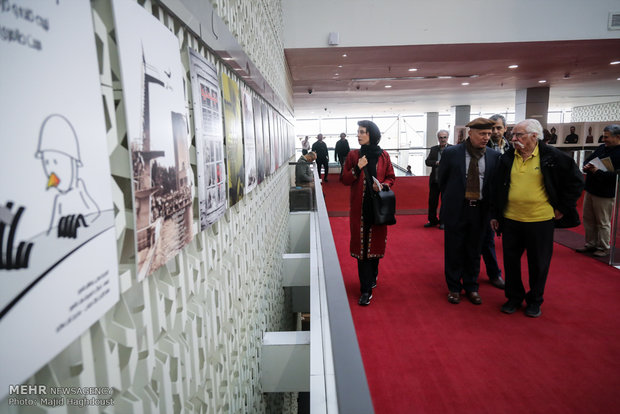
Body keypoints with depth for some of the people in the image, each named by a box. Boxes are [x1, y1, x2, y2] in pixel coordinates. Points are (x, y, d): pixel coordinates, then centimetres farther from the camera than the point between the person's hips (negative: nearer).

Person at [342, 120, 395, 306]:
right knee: (362, 245, -1)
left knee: (376, 243, 8)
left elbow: (391, 178, 10)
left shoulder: (383, 156, 3)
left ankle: (372, 276, 35)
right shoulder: (353, 155, 3)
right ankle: (366, 291, 4)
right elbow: (344, 180, 2)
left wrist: (383, 185, -11)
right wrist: (357, 169, -15)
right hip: (359, 206, 0)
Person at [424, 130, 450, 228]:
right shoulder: (433, 149, 9)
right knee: (432, 201, 8)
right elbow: (427, 161, 0)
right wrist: (436, 163, -17)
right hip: (434, 180, 4)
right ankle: (432, 221, 21)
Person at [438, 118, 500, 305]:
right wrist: (449, 202, 7)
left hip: (479, 211, 2)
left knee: (474, 251, 13)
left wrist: (489, 209, 4)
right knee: (453, 250, 8)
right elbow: (442, 181, 4)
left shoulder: (494, 156, 0)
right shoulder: (451, 153, -6)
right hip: (456, 210, -2)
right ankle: (454, 288, 24)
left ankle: (471, 287, 30)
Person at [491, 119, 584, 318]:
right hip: (510, 220, 3)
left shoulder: (551, 156, -6)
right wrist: (494, 214, 8)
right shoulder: (507, 157, 3)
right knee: (510, 261, 10)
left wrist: (563, 208, -1)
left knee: (538, 264, 10)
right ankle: (514, 297, 29)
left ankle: (534, 300, 29)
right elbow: (498, 187, 9)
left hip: (540, 220, -3)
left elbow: (575, 180, 2)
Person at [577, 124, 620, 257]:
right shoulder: (602, 147, 9)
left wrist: (598, 171, -23)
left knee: (603, 222, 2)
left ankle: (604, 248, 17)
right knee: (588, 219, 15)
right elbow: (588, 159, 17)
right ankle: (590, 244, 27)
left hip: (605, 194, -8)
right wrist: (587, 166, -5)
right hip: (590, 190, 8)